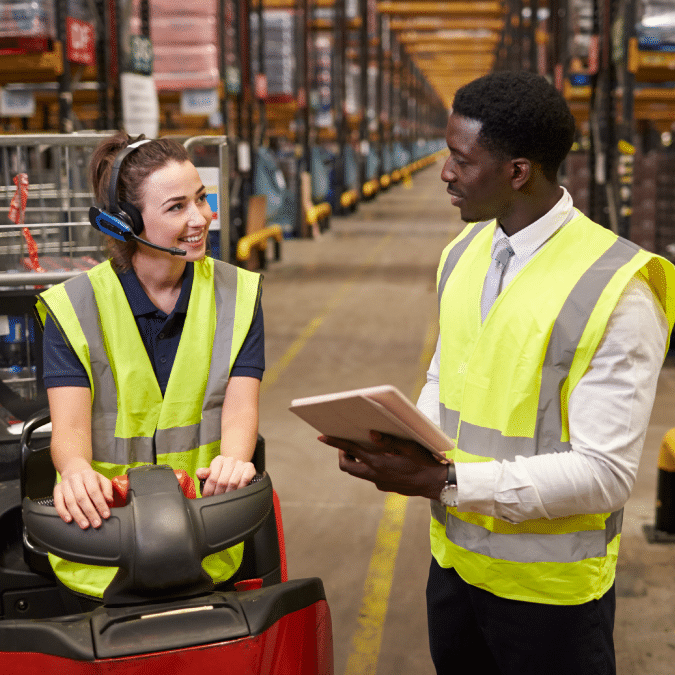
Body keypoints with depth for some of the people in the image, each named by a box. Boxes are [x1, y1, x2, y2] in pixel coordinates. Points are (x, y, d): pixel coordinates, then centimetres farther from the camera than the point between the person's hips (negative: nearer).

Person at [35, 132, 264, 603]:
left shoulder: (237, 295, 7)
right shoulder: (74, 307, 1)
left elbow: (241, 405, -4)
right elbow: (69, 424, -8)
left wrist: (232, 459, -28)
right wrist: (77, 469, -33)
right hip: (103, 524, -1)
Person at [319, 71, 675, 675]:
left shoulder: (614, 290, -20)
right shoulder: (462, 256, 3)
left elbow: (605, 474, -22)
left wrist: (445, 482, -24)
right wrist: (396, 446, -6)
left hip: (550, 589, -6)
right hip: (454, 562, 6)